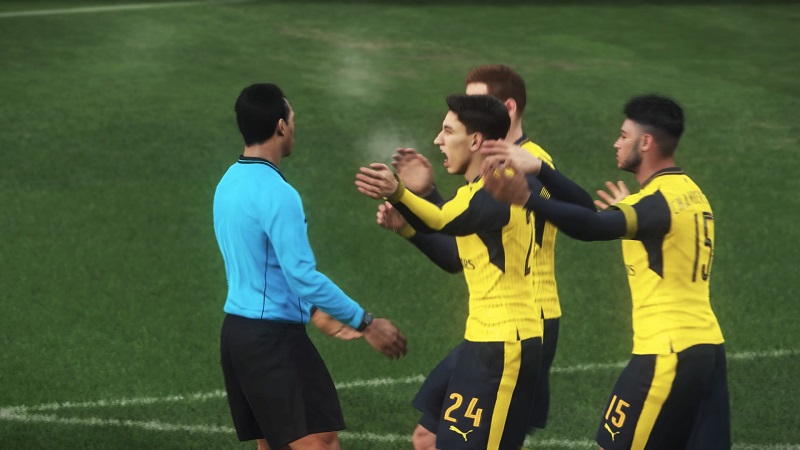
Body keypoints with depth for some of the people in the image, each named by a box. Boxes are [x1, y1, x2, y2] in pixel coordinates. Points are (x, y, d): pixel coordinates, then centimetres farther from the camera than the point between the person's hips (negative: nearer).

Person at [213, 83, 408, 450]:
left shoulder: (229, 183, 10)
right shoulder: (276, 193, -18)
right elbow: (303, 275, -22)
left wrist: (316, 314, 29)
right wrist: (365, 323, -15)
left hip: (237, 329, 9)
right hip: (273, 337, -9)